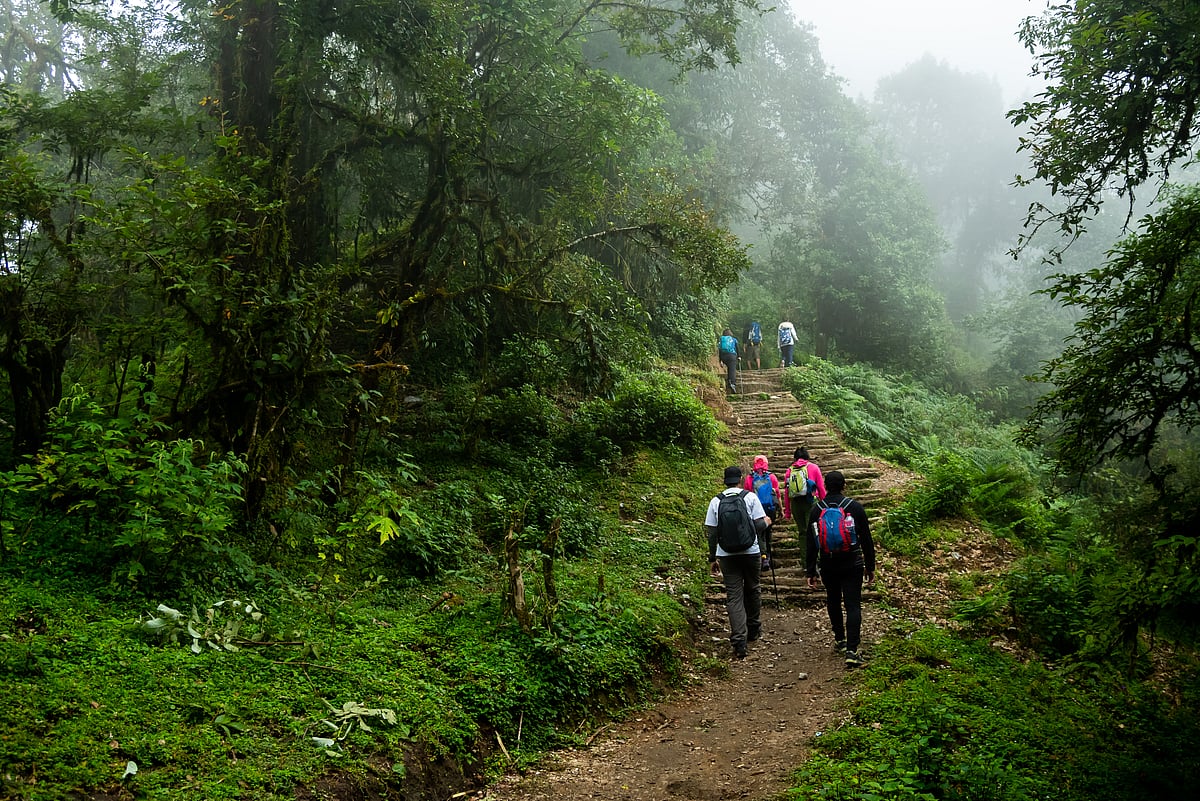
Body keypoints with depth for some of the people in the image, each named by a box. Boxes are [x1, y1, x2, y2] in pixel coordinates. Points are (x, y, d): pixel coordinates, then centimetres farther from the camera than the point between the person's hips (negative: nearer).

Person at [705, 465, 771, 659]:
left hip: (726, 555, 1)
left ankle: (739, 640, -8)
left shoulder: (716, 502, 2)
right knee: (752, 590, 19)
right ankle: (753, 630, 34)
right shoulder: (750, 497, -3)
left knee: (734, 596, 1)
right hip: (750, 552, -1)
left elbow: (712, 533, 3)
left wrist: (712, 558, 11)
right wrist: (766, 522, 17)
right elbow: (759, 526, -7)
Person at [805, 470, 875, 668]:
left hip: (828, 566, 2)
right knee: (853, 605, -3)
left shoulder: (816, 509, -1)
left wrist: (810, 572, 6)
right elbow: (867, 540, -2)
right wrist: (870, 567, 8)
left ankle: (839, 639, 33)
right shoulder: (855, 507, -5)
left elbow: (811, 543, 1)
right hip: (853, 565, -2)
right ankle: (852, 650, -12)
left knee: (833, 601, 22)